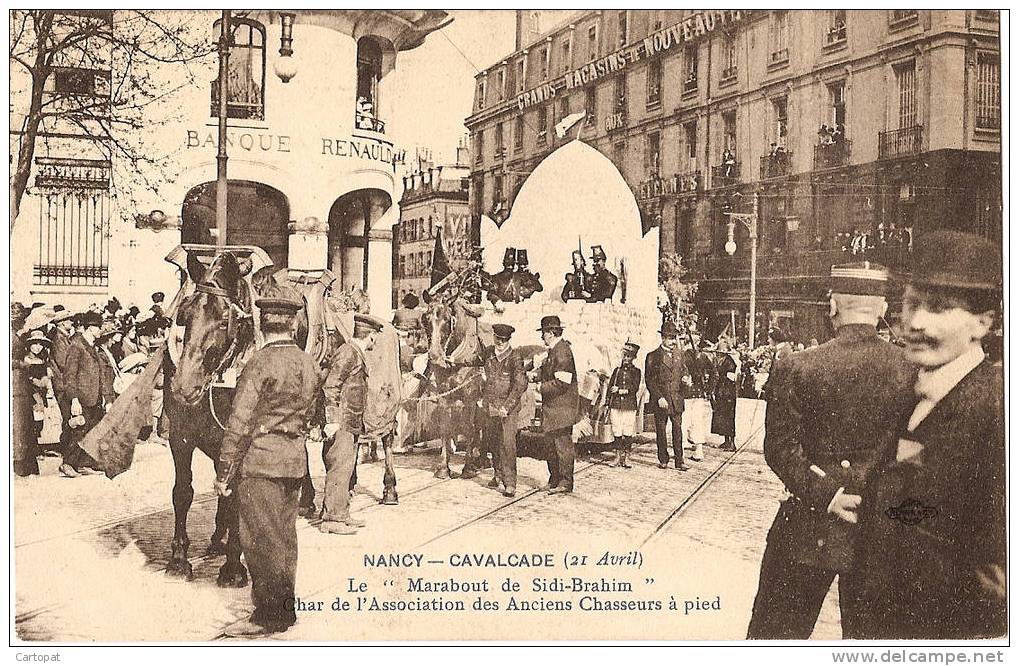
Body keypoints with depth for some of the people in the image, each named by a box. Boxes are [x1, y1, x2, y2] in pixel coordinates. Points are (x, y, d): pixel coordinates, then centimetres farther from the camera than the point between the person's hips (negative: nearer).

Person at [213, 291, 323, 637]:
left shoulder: (260, 363, -16)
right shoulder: (309, 363, 4)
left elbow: (240, 423, -15)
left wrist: (224, 471, -9)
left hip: (260, 461, -7)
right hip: (295, 459, 7)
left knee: (261, 538, 1)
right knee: (285, 534, 15)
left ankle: (268, 615, 8)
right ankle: (286, 607, 24)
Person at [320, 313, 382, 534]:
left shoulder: (357, 354, 18)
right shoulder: (348, 353, -12)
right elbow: (330, 386, -18)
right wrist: (333, 420, -22)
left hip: (352, 424, 10)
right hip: (341, 424, -10)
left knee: (346, 470, 13)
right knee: (339, 470, -8)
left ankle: (342, 514, 20)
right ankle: (331, 519, -4)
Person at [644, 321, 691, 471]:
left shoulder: (678, 355, 11)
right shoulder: (653, 356, -4)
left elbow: (684, 371, 22)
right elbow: (649, 380, -6)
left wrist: (685, 378, -3)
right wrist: (659, 398, -13)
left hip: (676, 399, 3)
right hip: (660, 401, -3)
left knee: (678, 429, 0)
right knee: (661, 430, 5)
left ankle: (679, 460, 3)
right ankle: (663, 459, 16)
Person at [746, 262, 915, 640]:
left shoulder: (795, 368, -12)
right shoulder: (913, 372, -6)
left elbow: (780, 448, -14)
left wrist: (823, 492, -12)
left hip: (810, 528, -2)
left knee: (775, 634, 13)